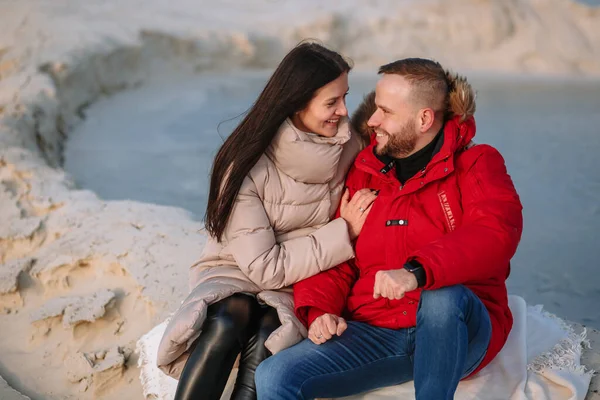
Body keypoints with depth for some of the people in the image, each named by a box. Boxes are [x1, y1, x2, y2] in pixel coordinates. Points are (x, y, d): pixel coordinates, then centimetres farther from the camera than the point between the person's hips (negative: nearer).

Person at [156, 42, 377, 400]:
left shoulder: (350, 148, -4)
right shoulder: (247, 164, -16)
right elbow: (266, 267, -16)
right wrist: (344, 232, -18)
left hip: (299, 287, 2)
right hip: (234, 274, -2)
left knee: (267, 335, -30)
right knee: (227, 322, -33)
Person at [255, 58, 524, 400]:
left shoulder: (476, 165, -1)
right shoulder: (364, 173, 12)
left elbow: (496, 233, -21)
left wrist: (417, 272, -36)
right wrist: (320, 310, -8)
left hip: (459, 332, -2)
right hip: (374, 331, 3)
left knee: (442, 298, -39)